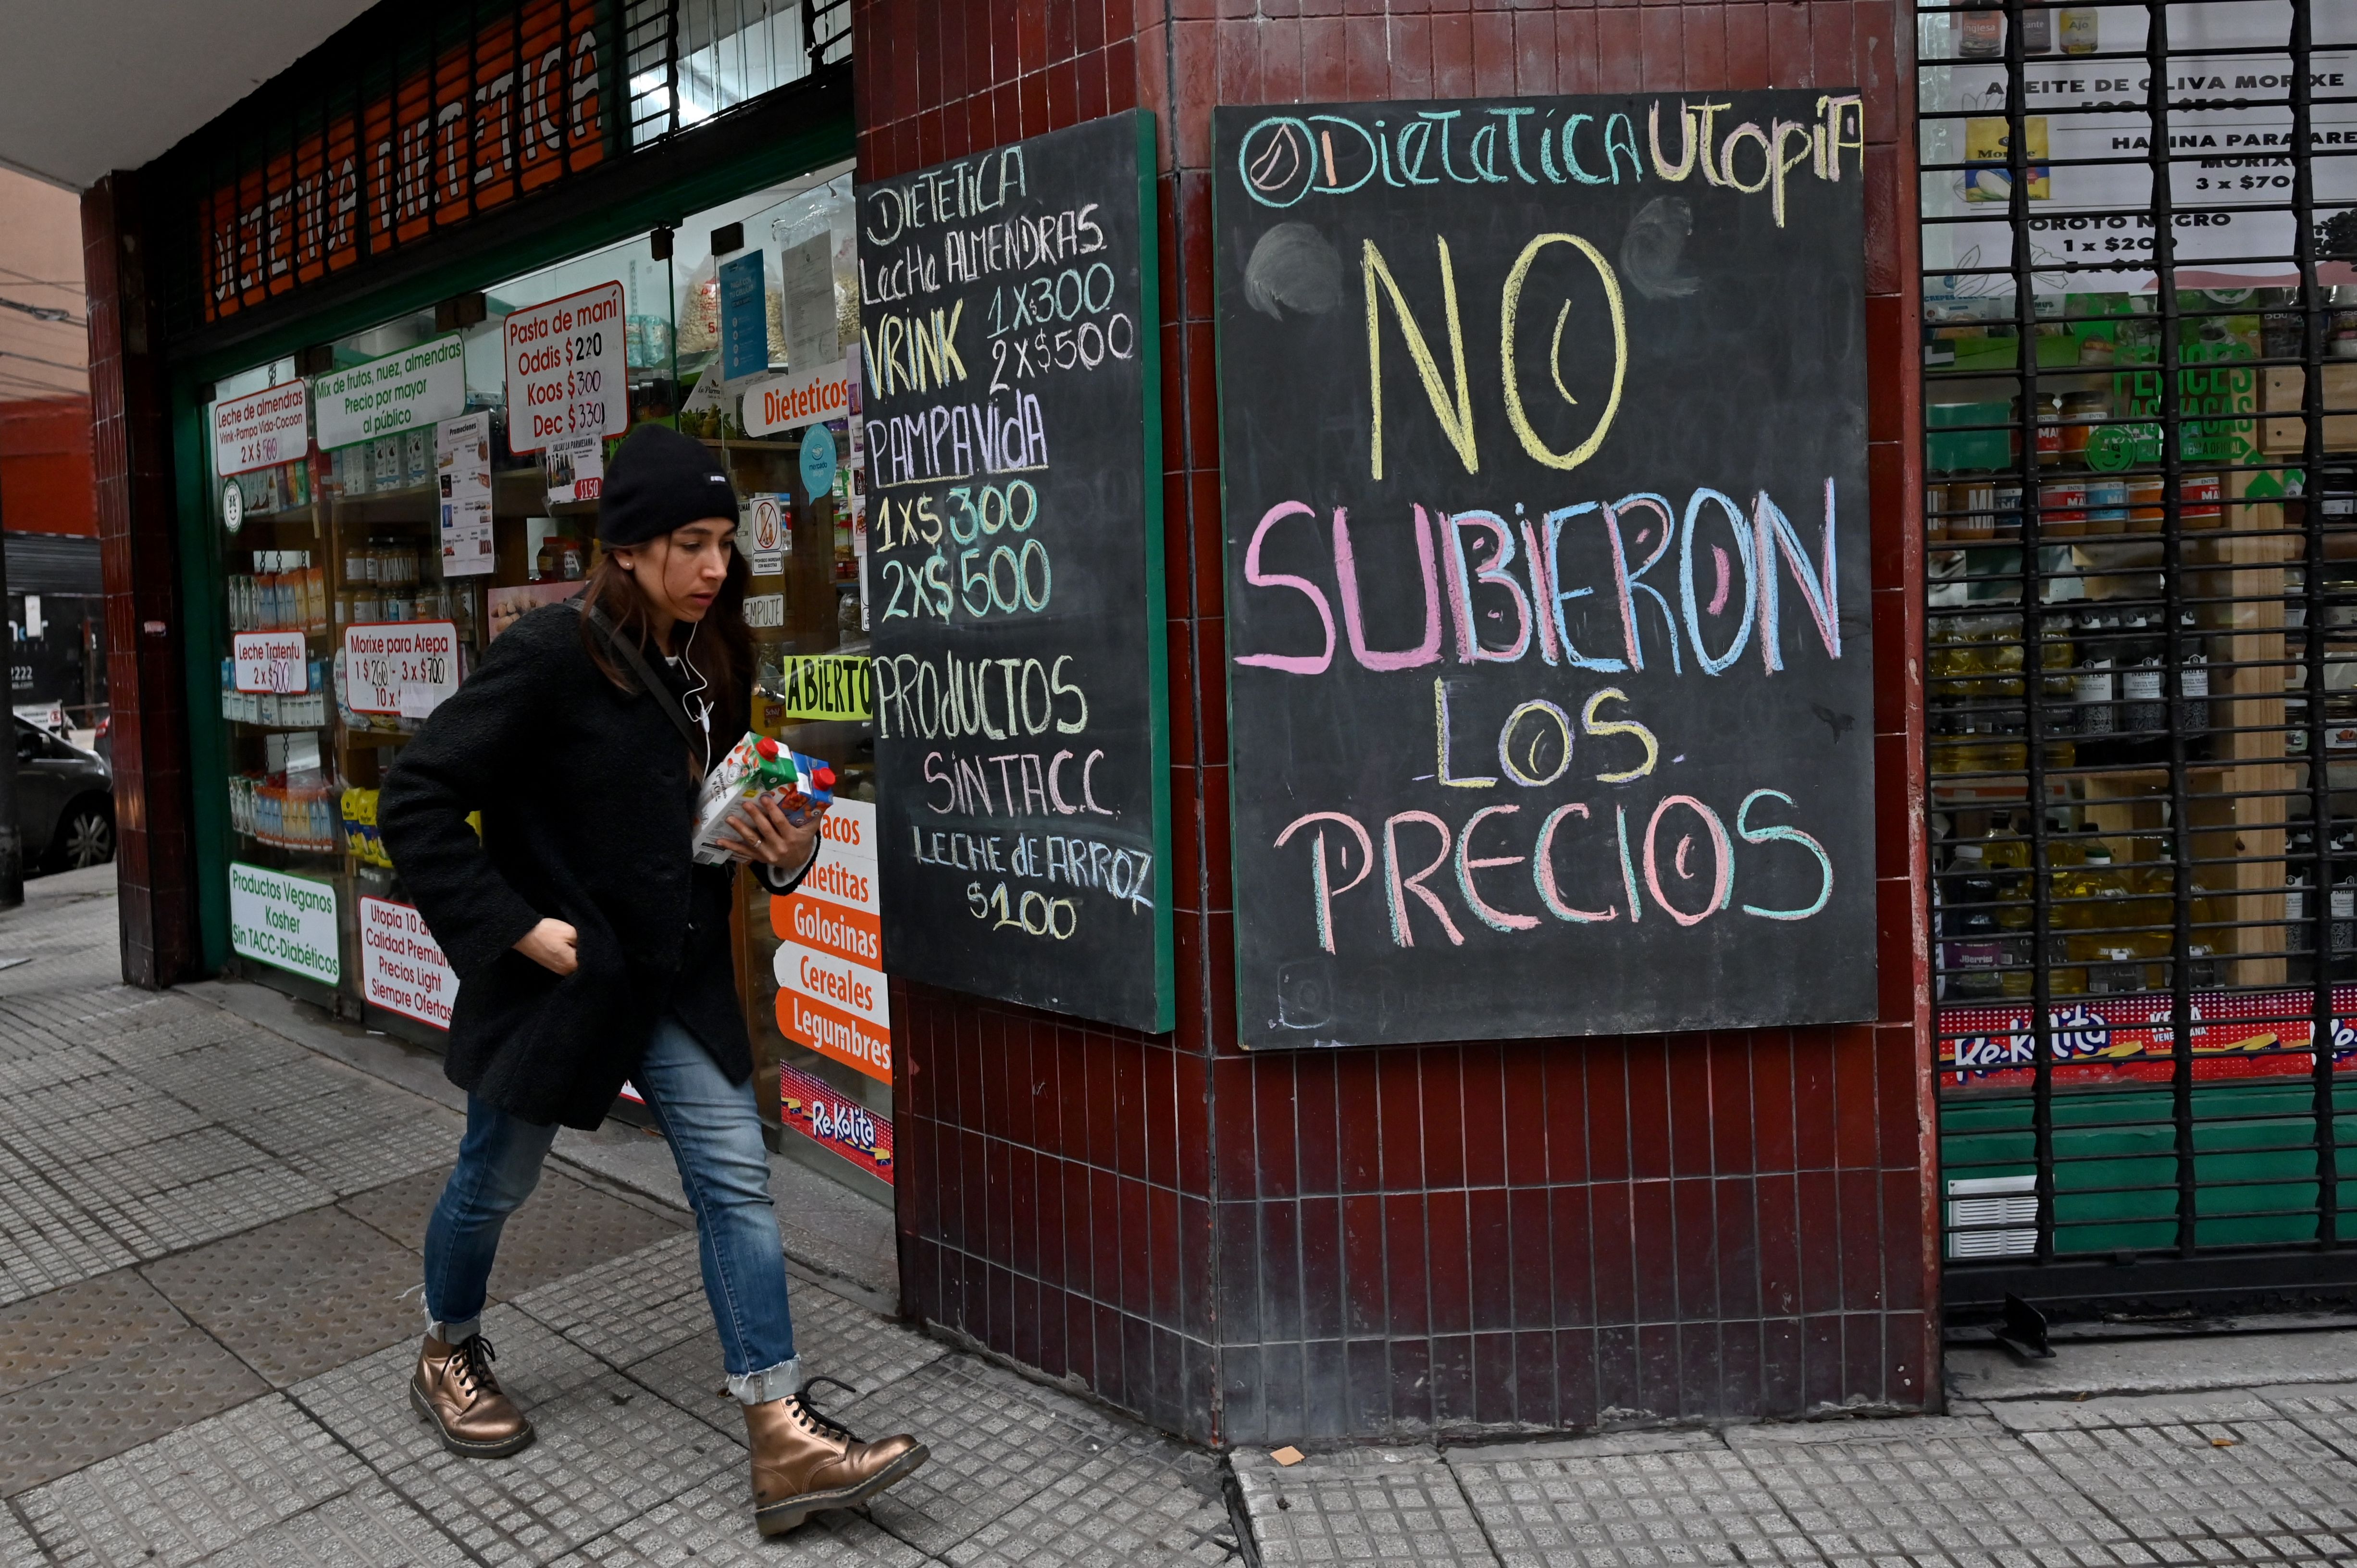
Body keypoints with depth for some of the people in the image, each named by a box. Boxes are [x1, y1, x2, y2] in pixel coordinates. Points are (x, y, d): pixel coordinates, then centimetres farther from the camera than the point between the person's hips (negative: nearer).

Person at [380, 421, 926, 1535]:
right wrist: (512, 924, -20)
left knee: (737, 1182, -3)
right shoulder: (553, 653, -18)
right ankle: (448, 1356, 46)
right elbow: (416, 798, -17)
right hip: (557, 974, -5)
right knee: (495, 1182, 16)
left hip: (678, 982, 5)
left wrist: (785, 856, -7)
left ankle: (784, 1443, 1)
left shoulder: (711, 663, 2)